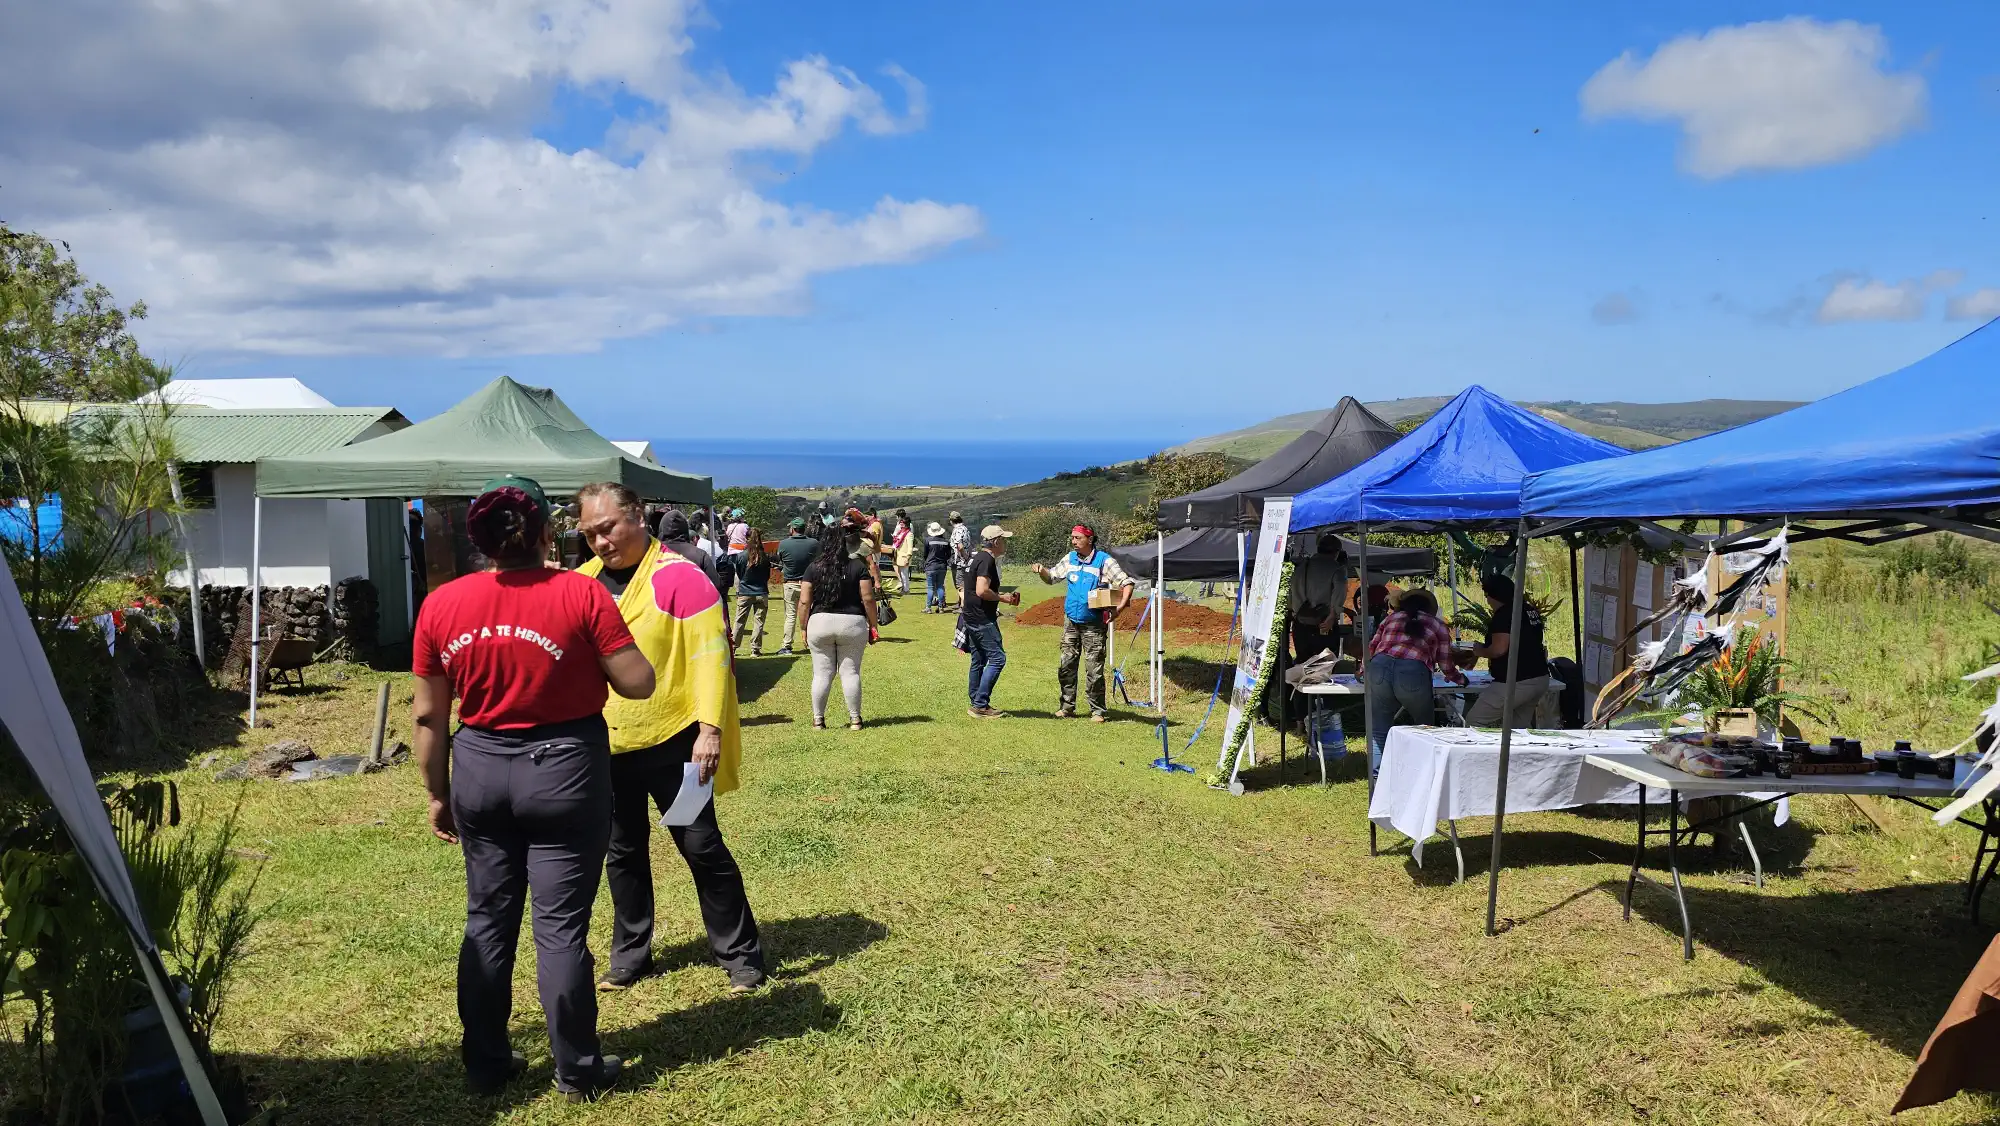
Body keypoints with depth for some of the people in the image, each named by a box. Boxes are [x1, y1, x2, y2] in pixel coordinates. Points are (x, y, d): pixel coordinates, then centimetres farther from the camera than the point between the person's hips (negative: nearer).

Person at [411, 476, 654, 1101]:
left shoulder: (440, 604, -2)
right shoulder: (580, 593, -13)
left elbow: (428, 715, 3)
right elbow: (638, 683, -11)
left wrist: (438, 794, 14)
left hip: (480, 770, 4)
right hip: (564, 769, -3)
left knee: (487, 920, 16)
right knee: (560, 925, 5)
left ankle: (486, 1063, 27)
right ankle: (577, 1069, 16)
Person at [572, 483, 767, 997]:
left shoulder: (679, 577, -13)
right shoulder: (584, 581, 6)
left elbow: (709, 655, -17)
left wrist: (710, 727, -24)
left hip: (672, 744, -5)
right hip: (606, 748, 6)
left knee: (702, 847, 2)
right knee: (623, 853, 17)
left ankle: (740, 955, 14)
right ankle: (630, 953, 32)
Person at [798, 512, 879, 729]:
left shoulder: (814, 568, 1)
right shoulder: (859, 567, -2)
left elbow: (804, 602, -1)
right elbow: (868, 599, -5)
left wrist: (805, 629, 8)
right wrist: (872, 626, 3)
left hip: (820, 622, 1)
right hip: (852, 622, -1)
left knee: (822, 673, 8)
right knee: (851, 672, 7)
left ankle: (818, 720, 12)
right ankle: (855, 719, 11)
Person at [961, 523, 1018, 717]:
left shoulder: (977, 558, 16)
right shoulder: (987, 560, -16)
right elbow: (982, 591, -26)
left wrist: (1005, 596, 18)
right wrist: (1002, 598, -11)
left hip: (972, 618, 11)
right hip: (982, 619, -11)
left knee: (978, 661, 14)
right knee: (997, 658, -10)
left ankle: (977, 705, 19)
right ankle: (981, 704, -10)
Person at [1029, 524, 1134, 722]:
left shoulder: (1104, 561, -8)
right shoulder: (1070, 559, 8)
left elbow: (1127, 583, -9)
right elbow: (1052, 577, 21)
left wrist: (1120, 608, -21)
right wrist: (1041, 571, -2)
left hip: (1093, 625, -5)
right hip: (1071, 622, 5)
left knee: (1094, 670, -4)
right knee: (1066, 667, 7)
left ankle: (1097, 711, 6)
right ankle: (1067, 707, 17)